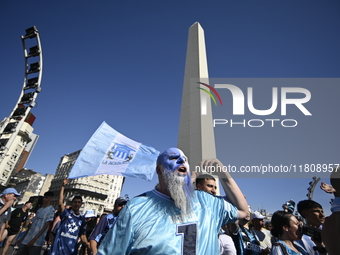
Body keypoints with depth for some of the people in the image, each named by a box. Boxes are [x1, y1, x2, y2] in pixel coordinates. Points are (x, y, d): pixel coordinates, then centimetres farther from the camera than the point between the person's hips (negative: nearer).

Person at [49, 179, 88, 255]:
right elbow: (60, 203, -16)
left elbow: (82, 234, 11)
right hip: (58, 246, -3)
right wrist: (63, 186, -20)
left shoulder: (82, 219, 9)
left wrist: (87, 244, -7)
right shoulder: (66, 213, 0)